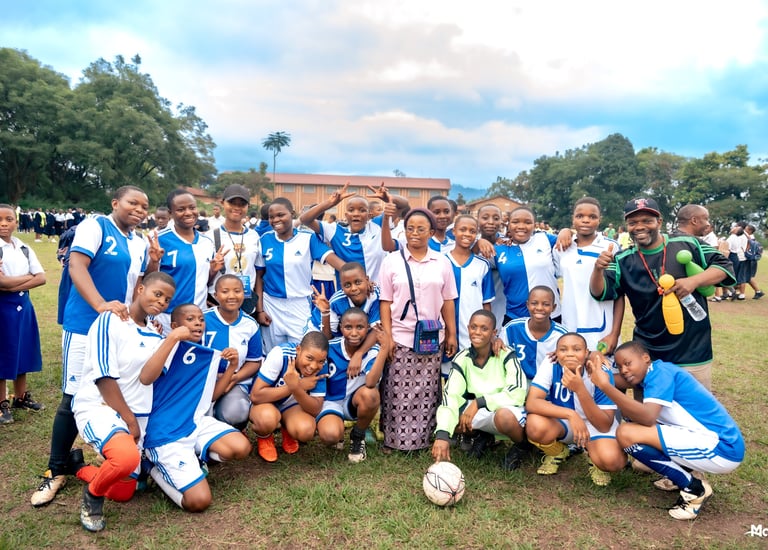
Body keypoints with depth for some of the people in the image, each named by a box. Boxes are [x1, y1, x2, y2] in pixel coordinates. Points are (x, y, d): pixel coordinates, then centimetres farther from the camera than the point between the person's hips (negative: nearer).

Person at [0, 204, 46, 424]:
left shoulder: (24, 249, 7)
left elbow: (41, 278, -1)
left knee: (23, 351, 13)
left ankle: (21, 397, 26)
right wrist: (27, 277, -9)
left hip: (23, 305, 5)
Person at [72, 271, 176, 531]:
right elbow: (104, 378, -17)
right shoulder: (109, 321, -13)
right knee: (127, 457, -36)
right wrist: (129, 419, -15)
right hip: (99, 407, -7)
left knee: (124, 493, 12)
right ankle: (93, 494, -4)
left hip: (137, 417, 7)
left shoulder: (156, 333, 8)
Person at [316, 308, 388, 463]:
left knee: (370, 394, -36)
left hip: (355, 402, 0)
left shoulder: (373, 351, -16)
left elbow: (371, 383, -37)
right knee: (330, 435, -33)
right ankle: (339, 435, 10)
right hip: (331, 401, 0)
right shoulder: (330, 347, -13)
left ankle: (358, 437, -4)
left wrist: (385, 348, -40)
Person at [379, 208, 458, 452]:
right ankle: (393, 440, 14)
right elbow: (385, 302, -1)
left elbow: (447, 302, 8)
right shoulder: (391, 261, 0)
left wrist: (451, 334, 5)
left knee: (427, 393, 6)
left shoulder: (442, 262, 5)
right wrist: (387, 337, -7)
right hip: (400, 337, -1)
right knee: (398, 392, 2)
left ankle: (423, 439, 18)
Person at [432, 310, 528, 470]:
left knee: (504, 416, -38)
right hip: (482, 414, 4)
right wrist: (442, 434, -37)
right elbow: (450, 396, -22)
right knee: (450, 418, -22)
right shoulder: (462, 359, -9)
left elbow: (518, 393, -24)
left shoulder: (506, 354, -15)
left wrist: (479, 402, -26)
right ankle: (483, 436, 8)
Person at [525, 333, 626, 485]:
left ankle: (594, 459, 5)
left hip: (595, 425, -2)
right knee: (535, 425, -32)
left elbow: (605, 426, -28)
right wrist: (571, 414, -44)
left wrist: (580, 389, -41)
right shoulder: (550, 366, -22)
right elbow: (531, 403, -31)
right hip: (562, 422, 2)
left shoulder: (601, 374, -24)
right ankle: (557, 453, 4)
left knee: (611, 459, -34)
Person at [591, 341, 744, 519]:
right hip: (708, 440, 10)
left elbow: (648, 418, -28)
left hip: (722, 447, -10)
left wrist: (605, 386, -29)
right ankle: (686, 474, 11)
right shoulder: (653, 375, 16)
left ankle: (694, 488, -5)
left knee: (626, 433, -19)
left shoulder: (661, 372, -13)